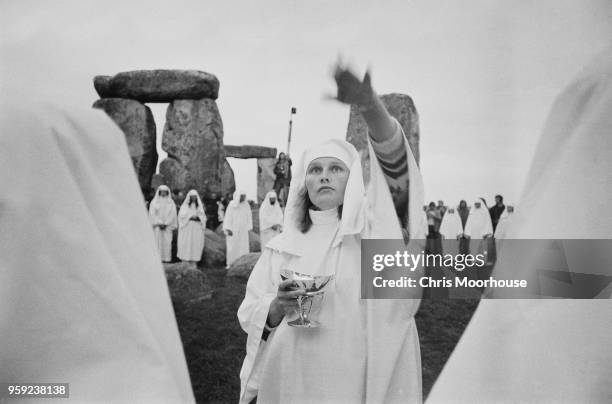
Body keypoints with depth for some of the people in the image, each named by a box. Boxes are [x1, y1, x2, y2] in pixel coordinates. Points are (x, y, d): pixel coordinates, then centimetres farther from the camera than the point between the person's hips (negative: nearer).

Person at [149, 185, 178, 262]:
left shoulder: (171, 202, 9)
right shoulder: (154, 202, 7)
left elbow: (172, 214, 2)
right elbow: (152, 214, -1)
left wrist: (165, 224, -9)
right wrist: (160, 223, -10)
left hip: (167, 226, 1)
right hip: (157, 226, -1)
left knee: (167, 242, -6)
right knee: (157, 241, -7)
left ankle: (166, 258, -5)